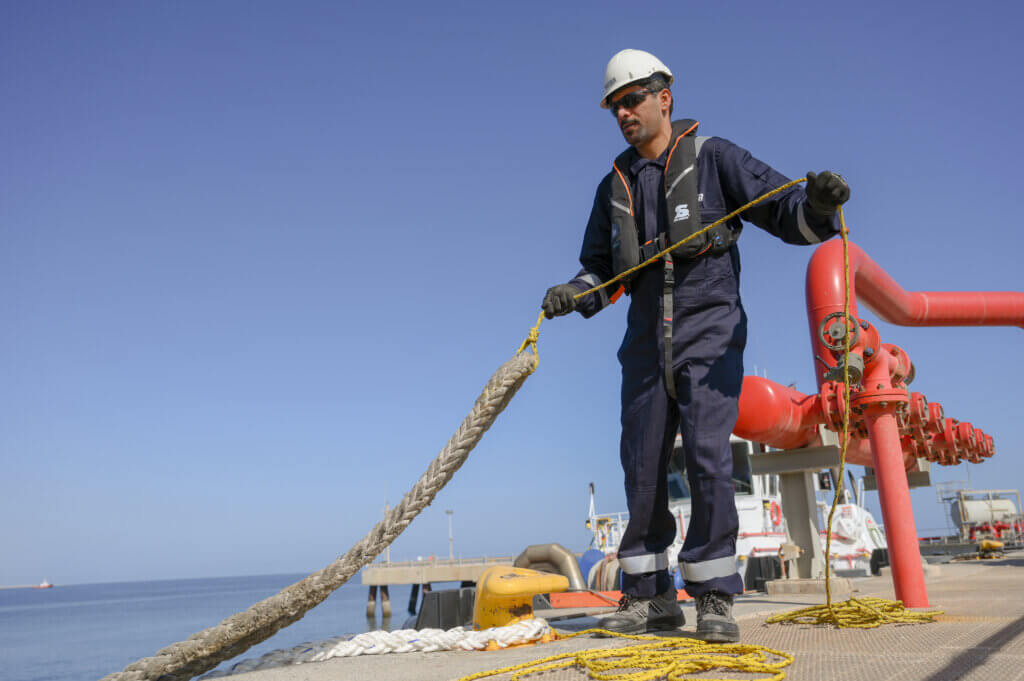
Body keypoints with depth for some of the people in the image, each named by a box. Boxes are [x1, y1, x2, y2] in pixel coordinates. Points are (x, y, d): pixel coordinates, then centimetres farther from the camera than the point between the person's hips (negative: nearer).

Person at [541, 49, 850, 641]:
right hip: (647, 343, 5)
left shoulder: (712, 157, 3)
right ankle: (650, 596, 17)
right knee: (643, 467, 5)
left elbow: (783, 210, -4)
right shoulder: (615, 186, 17)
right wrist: (571, 295, -4)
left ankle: (715, 598, 1)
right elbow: (602, 270, 17)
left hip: (710, 335, -5)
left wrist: (816, 203, -26)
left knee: (708, 459, -13)